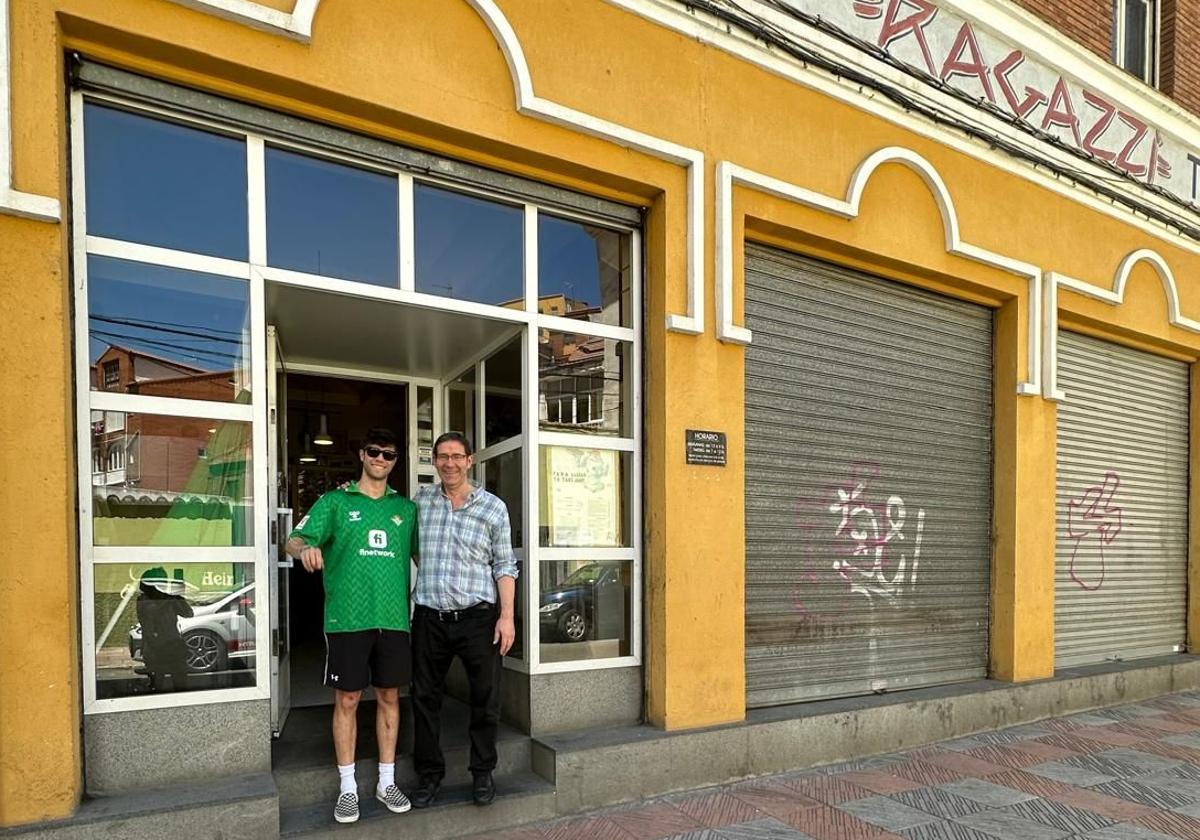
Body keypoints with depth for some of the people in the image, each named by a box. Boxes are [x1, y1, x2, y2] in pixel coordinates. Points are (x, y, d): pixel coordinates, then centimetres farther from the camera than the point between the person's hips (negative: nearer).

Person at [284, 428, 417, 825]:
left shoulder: (406, 507, 11)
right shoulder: (335, 501, 3)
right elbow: (293, 540, -5)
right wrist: (306, 547, -29)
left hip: (394, 617, 3)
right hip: (348, 617, -3)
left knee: (389, 697, 10)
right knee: (347, 700, 4)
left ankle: (386, 782, 24)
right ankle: (348, 787, 19)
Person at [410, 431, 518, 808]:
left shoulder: (493, 507, -1)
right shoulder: (421, 500, 5)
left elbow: (504, 565, -1)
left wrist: (507, 615, -6)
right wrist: (428, 574, 10)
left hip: (477, 616, -2)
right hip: (429, 617, 2)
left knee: (485, 697, 5)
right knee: (425, 697, 10)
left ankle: (483, 772, 22)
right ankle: (429, 773, 25)